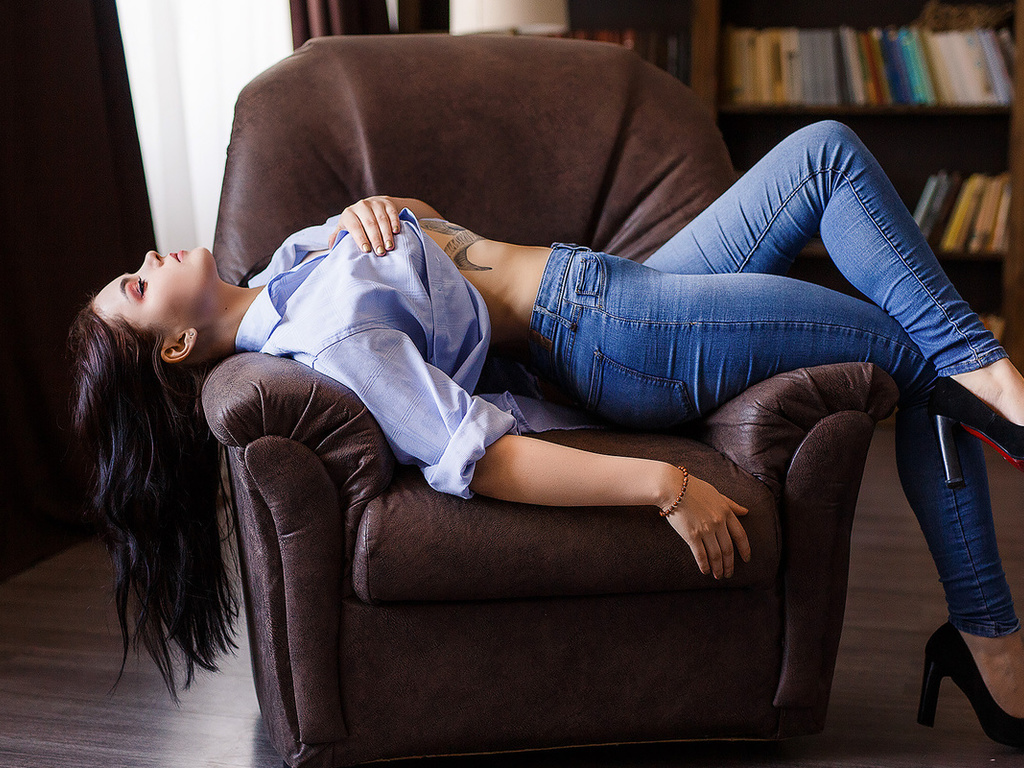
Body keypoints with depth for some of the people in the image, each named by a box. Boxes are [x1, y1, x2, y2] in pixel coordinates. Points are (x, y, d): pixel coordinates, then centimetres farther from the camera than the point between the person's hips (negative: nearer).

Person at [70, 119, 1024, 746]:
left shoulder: (288, 268, 6)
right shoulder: (326, 331, -23)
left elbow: (430, 226, 18)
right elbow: (477, 457, -32)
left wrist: (376, 206, -5)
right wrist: (664, 486, -37)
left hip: (623, 285, 9)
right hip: (615, 334, -9)